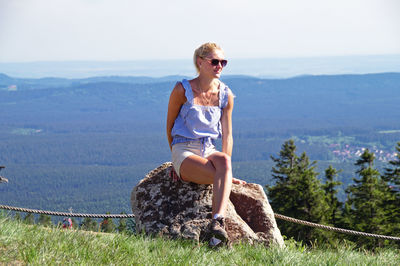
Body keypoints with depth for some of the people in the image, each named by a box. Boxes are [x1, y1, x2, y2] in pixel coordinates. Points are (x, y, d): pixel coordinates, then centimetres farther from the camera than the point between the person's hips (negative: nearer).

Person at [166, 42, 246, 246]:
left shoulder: (225, 95, 8)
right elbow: (170, 126, 6)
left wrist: (226, 166, -4)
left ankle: (217, 220, -48)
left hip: (209, 151, 3)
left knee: (224, 160, -36)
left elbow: (227, 135, 8)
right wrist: (177, 159, 5)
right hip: (184, 152, -3)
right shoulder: (182, 90, -4)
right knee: (223, 179, -32)